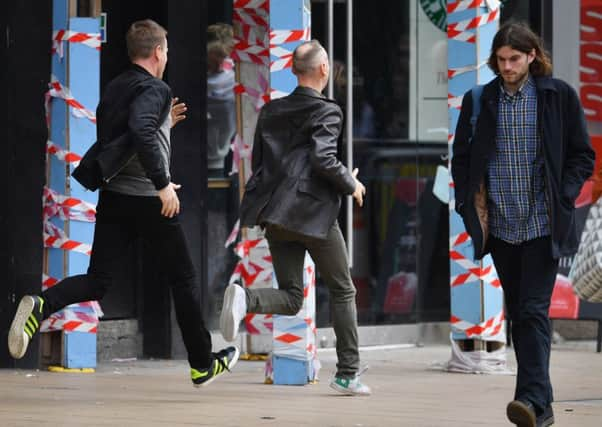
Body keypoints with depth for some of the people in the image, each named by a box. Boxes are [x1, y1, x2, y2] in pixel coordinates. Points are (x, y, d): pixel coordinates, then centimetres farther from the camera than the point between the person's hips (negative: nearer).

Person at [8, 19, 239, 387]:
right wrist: (164, 184, -27)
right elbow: (141, 132, -30)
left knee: (97, 282, 3)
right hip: (150, 199, -6)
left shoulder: (114, 89, 13)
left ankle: (41, 306, -26)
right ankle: (203, 364, 20)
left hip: (113, 197, 6)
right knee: (184, 279, 10)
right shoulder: (155, 90, -12)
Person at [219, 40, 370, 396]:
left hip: (275, 215, 5)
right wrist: (351, 185, -4)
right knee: (343, 291, 12)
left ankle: (245, 299, -23)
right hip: (313, 213, -5)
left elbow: (258, 161, 14)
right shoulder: (326, 111, -7)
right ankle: (348, 373, 12)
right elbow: (324, 159, -20)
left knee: (291, 299, 9)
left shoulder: (271, 110, 12)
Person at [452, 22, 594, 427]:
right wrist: (471, 204, 1)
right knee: (518, 314, 7)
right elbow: (462, 158, 12)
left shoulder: (559, 96, -1)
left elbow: (582, 156, 3)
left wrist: (563, 197, -8)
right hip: (501, 225, 4)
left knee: (534, 311, -14)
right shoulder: (479, 101, 6)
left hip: (542, 223, -4)